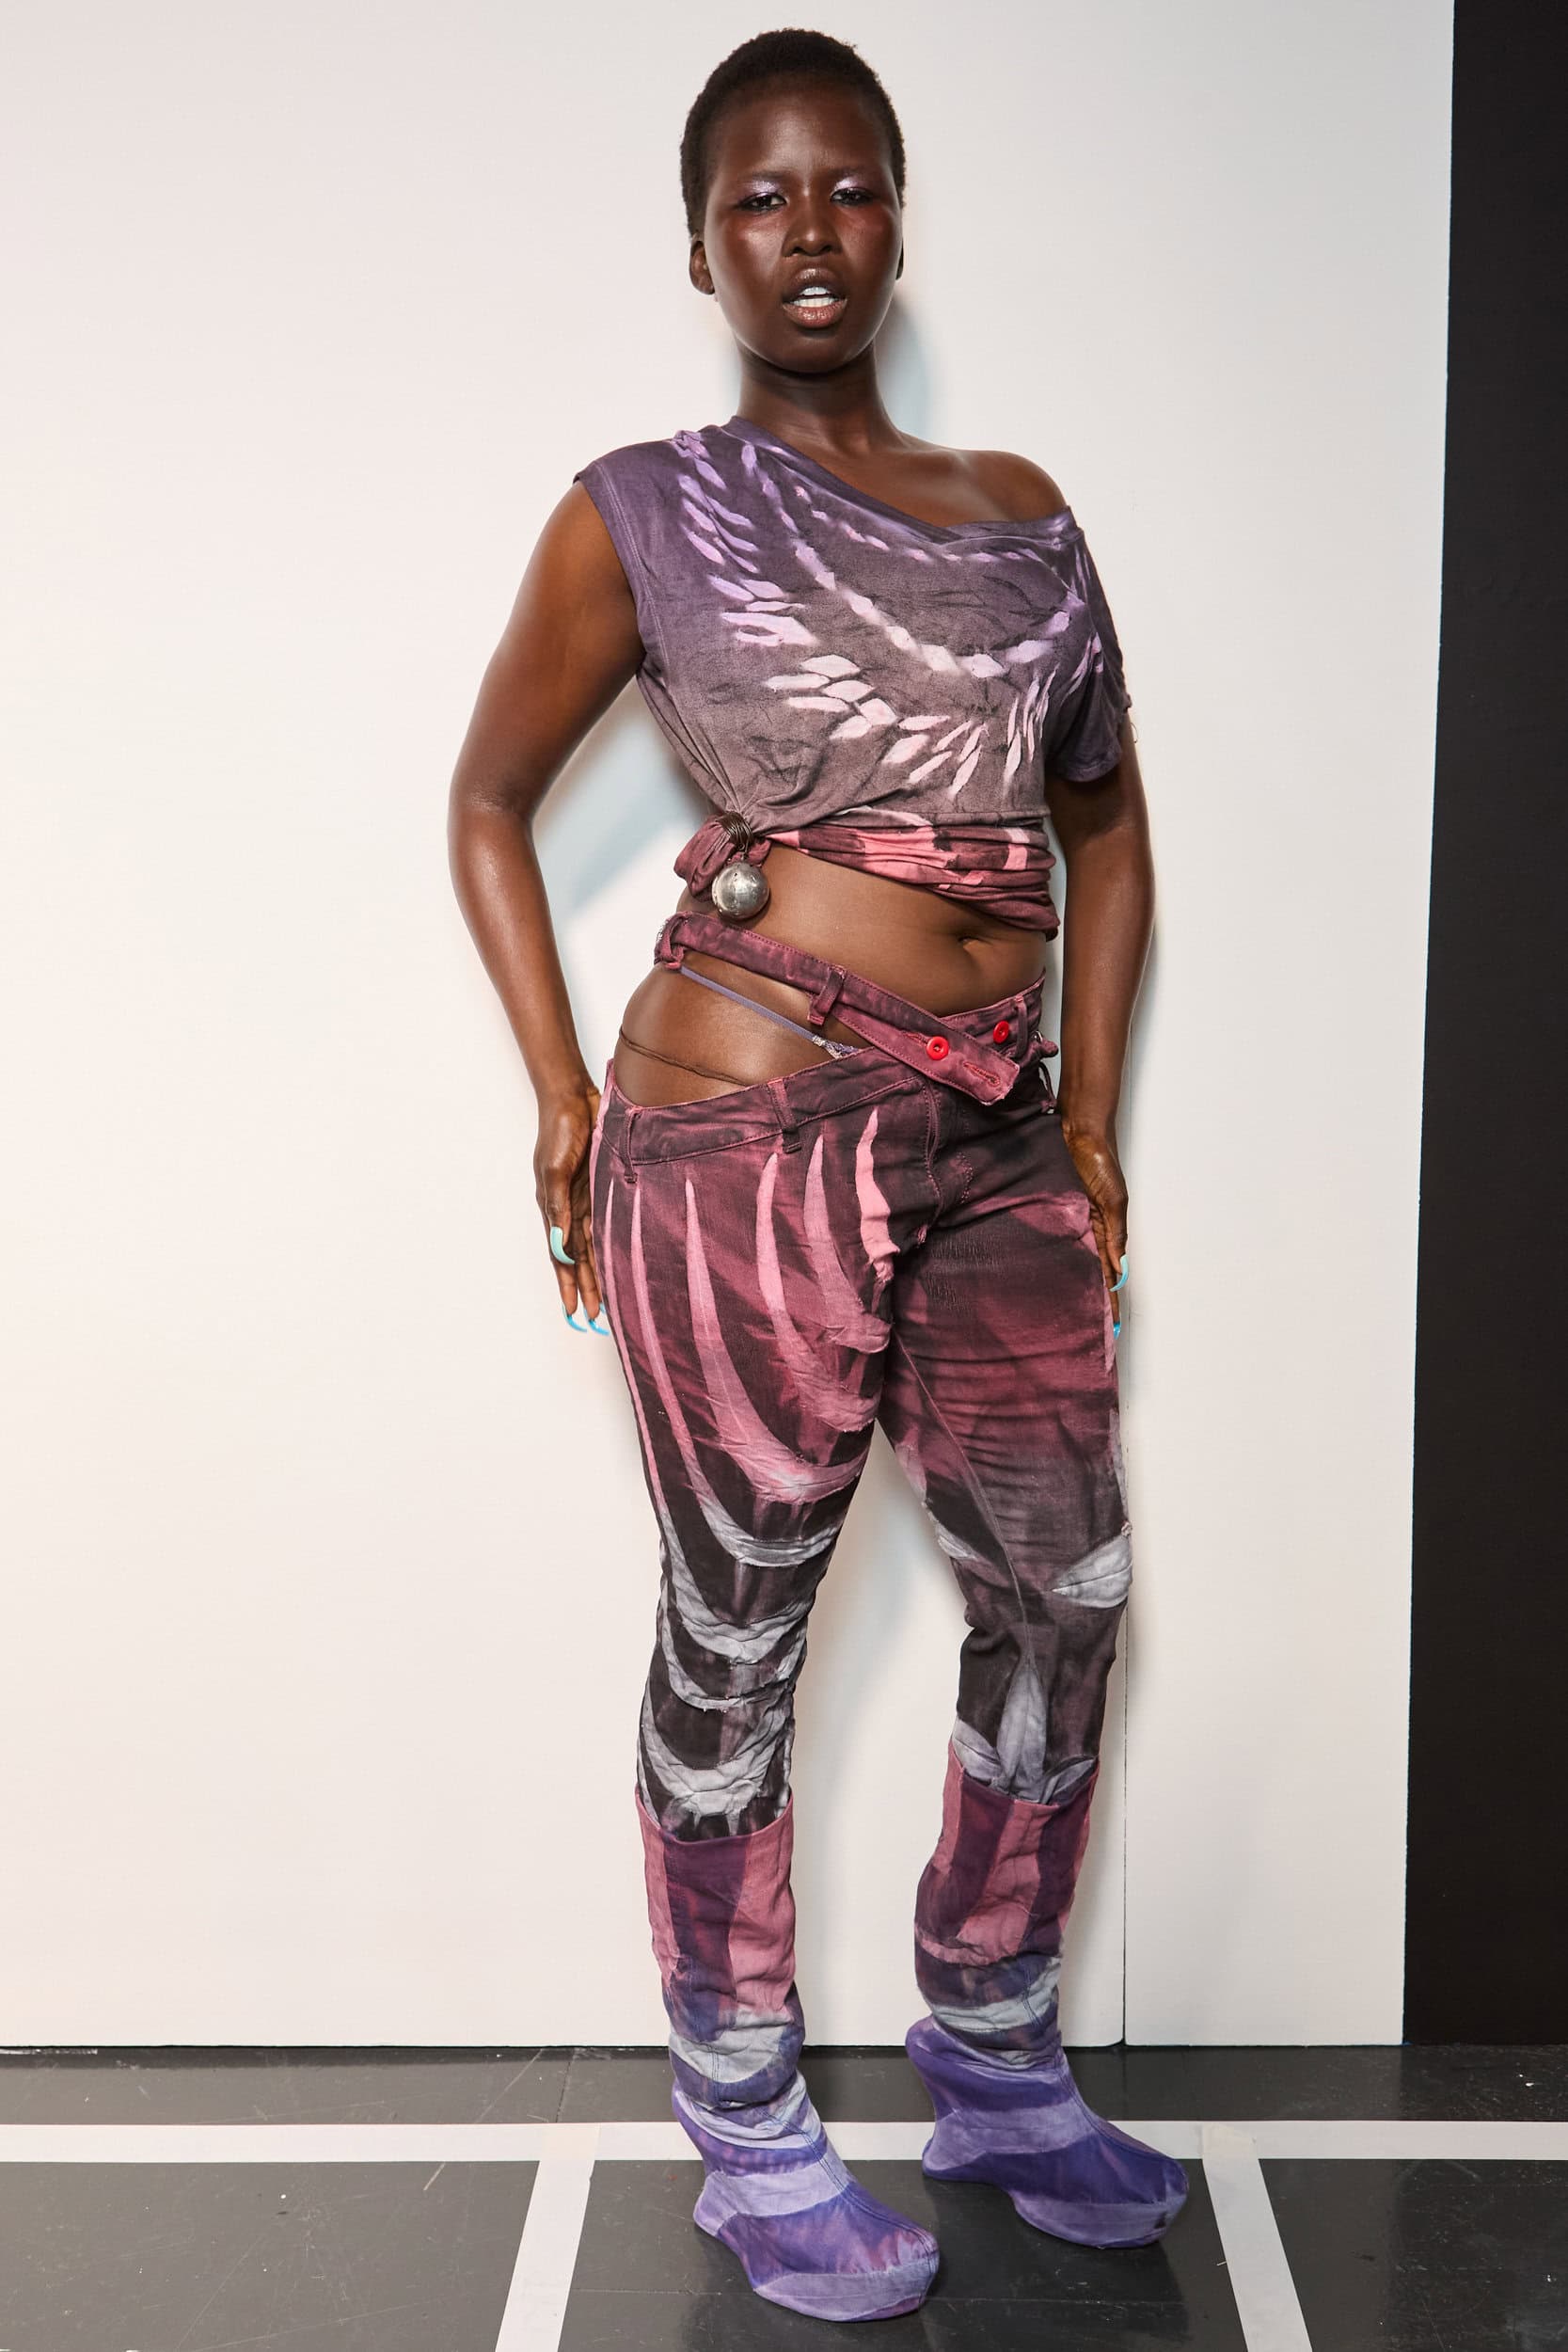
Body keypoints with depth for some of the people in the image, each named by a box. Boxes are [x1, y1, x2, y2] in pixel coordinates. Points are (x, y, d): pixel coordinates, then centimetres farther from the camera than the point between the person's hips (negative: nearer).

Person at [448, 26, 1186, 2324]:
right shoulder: (642, 516, 1)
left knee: (1064, 1591, 9)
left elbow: (1106, 831, 16)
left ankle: (994, 2061, 31)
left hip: (997, 1142, 6)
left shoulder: (1019, 511, 13)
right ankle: (749, 2131, 24)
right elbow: (492, 792, 8)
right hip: (754, 1134, -5)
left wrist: (1093, 1122, 8)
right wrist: (562, 1095, -1)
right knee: (737, 1636, 4)